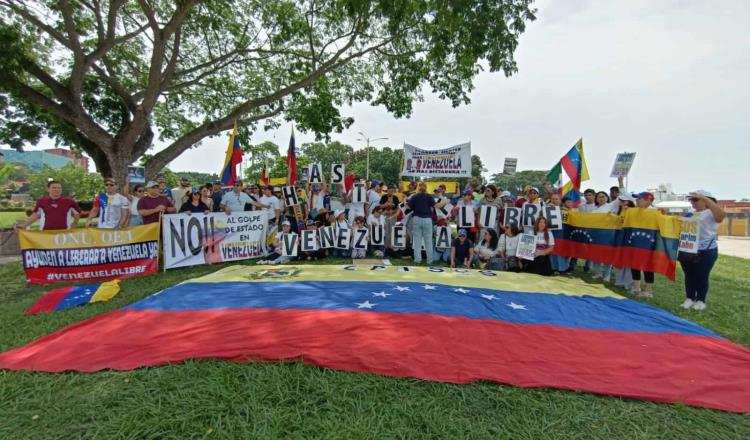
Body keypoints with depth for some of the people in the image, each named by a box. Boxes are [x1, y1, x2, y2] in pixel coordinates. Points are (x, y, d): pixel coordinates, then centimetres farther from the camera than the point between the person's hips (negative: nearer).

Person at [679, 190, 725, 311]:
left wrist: (706, 199, -31)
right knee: (689, 276, 11)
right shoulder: (690, 214, 12)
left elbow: (722, 214, -32)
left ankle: (700, 300, 17)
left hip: (705, 252, -6)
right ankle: (690, 298, 21)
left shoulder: (711, 213, -8)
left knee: (702, 276, 5)